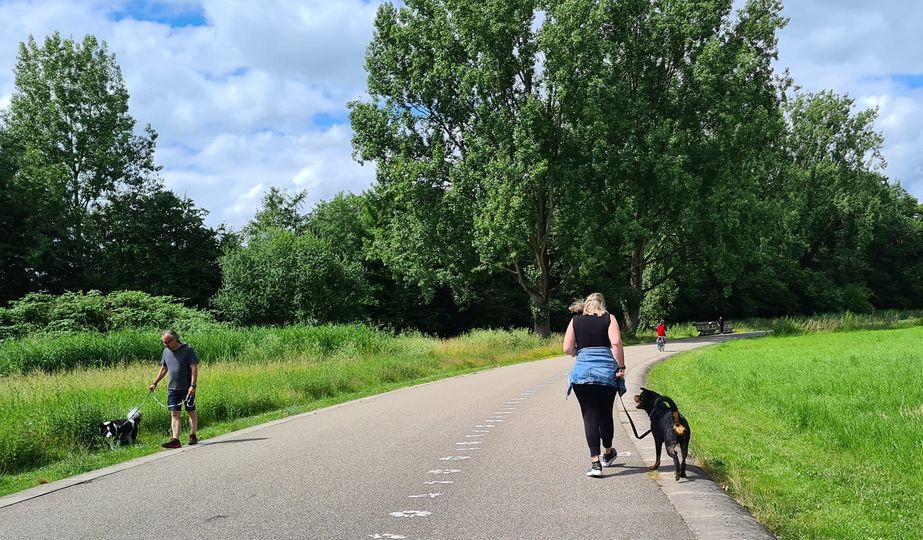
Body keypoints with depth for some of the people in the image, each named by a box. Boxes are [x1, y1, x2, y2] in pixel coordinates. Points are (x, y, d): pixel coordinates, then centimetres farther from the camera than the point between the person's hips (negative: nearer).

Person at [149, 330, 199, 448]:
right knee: (174, 413, -2)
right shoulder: (166, 351, 8)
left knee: (191, 411, 8)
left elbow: (194, 368, -12)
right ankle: (175, 440, -6)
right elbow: (163, 369, 19)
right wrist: (154, 383, 15)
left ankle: (193, 436, 19)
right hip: (172, 388, 5)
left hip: (187, 388, -5)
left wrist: (193, 385, -19)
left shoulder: (187, 350, -10)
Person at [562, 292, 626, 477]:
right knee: (605, 414, 16)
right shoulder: (609, 319, 6)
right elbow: (616, 343, -10)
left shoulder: (575, 321, 9)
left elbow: (567, 349, 2)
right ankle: (608, 454, 36)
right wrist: (621, 367, -5)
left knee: (590, 416, 1)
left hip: (583, 371, 0)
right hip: (607, 371, 0)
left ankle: (595, 462, -7)